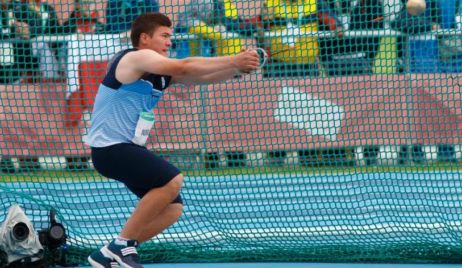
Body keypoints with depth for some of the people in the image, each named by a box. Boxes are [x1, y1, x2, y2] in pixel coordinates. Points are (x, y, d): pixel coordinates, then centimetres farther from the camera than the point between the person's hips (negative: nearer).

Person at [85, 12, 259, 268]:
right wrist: (234, 60, -22)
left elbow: (201, 76, 4)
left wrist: (238, 67, -13)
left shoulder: (161, 72, 13)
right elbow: (184, 67, -24)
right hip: (109, 147, -10)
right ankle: (124, 244, -13)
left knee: (172, 208, 4)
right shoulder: (135, 58, -12)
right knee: (172, 180, -24)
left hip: (128, 148, 10)